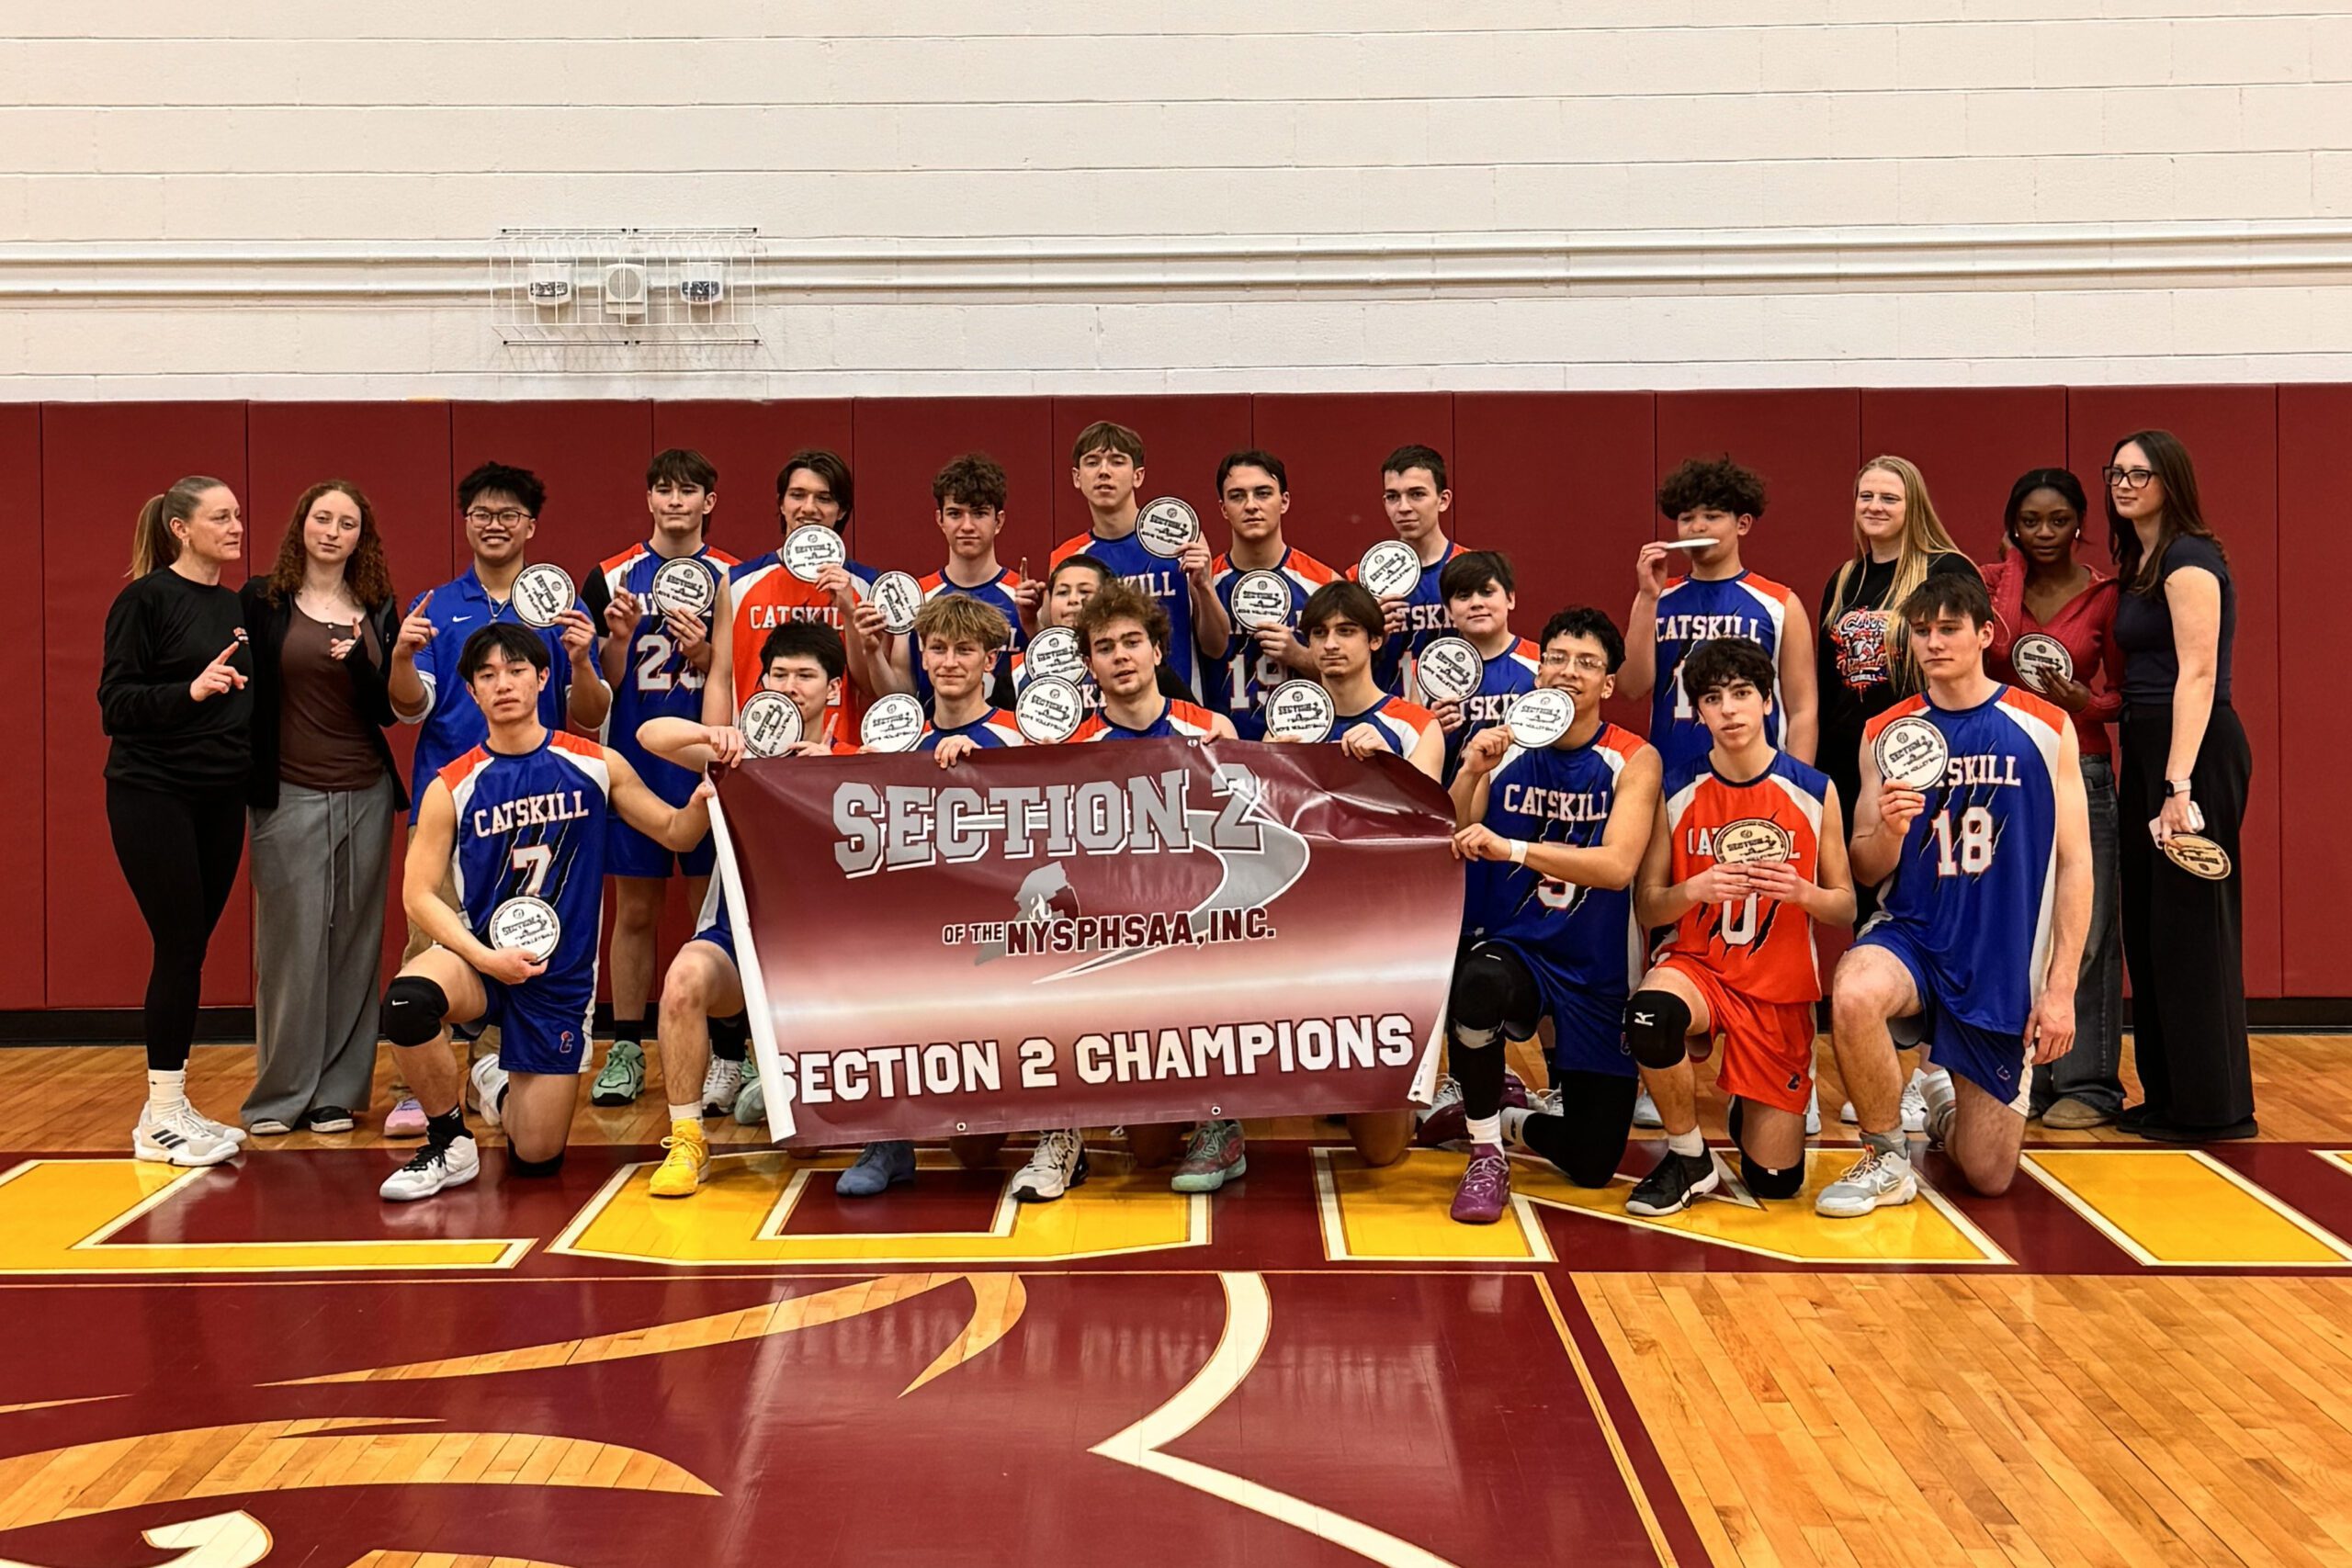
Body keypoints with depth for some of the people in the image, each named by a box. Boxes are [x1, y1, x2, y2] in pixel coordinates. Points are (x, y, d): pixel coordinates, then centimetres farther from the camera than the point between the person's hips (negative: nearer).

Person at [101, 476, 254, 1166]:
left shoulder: (239, 608, 12)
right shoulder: (146, 599, -7)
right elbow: (117, 703, -12)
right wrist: (189, 690, -25)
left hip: (221, 800, 6)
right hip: (154, 796, -6)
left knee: (191, 948, 8)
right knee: (180, 947, -8)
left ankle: (171, 1105, 14)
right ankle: (161, 1117, 0)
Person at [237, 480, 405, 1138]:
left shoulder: (378, 610, 8)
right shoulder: (262, 601, 1)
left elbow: (387, 711, 4)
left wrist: (360, 660, -13)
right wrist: (249, 780, -13)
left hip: (365, 796, 3)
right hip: (288, 797, -2)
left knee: (353, 946, 4)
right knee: (290, 944, 0)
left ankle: (338, 1093, 13)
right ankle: (280, 1095, 10)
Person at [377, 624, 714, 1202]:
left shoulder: (596, 765, -1)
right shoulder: (452, 788, -5)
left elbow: (674, 832, 6)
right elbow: (418, 895, -4)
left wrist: (703, 803, -18)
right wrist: (486, 959, -19)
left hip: (562, 976, 1)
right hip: (478, 954, -1)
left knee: (537, 1159, 0)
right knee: (408, 1000, -37)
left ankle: (499, 1086, 39)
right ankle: (449, 1145, -9)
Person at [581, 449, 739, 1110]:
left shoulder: (729, 577, 3)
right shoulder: (615, 576, 7)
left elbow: (724, 676, -1)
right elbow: (606, 684, 7)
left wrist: (700, 651, -21)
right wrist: (619, 637, -11)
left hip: (705, 762, -1)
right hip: (633, 764, 1)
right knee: (634, 910, 6)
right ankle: (625, 1050, 13)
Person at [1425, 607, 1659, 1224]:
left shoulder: (1632, 760, -7)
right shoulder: (1505, 747, -1)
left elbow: (1617, 866, -23)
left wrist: (1510, 847, -34)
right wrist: (1470, 774, -24)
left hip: (1597, 971, 0)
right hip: (1512, 947, 0)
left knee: (1591, 1162, -2)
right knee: (1479, 980, -39)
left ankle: (1496, 1115, 31)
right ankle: (1486, 1152, -17)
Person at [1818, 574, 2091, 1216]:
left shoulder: (2045, 727, -2)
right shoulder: (1886, 732, 2)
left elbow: (2075, 863, -2)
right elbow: (1867, 871, 4)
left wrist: (2060, 988, -8)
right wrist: (1889, 830, -19)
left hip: (2005, 963, 0)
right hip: (1910, 934, 1)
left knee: (1989, 1176, 2)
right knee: (1854, 994, -37)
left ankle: (1946, 1104, 40)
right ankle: (1887, 1157, -11)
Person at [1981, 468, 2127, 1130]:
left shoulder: (2104, 595, 1)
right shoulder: (1993, 581, 5)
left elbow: (2125, 694, 7)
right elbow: (1992, 654, -13)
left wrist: (2086, 702, -12)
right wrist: (2014, 567, -11)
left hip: (2079, 771, -2)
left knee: (2082, 931, -2)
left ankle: (2086, 1084, 6)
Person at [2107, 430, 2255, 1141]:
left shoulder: (2189, 560, -11)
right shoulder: (2140, 564, 17)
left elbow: (2198, 674, -19)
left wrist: (2179, 783, -25)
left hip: (2196, 754, -10)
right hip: (2146, 749, 10)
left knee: (2189, 929, -6)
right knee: (2147, 929, 12)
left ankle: (2213, 1109, 1)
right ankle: (2167, 1097, 20)